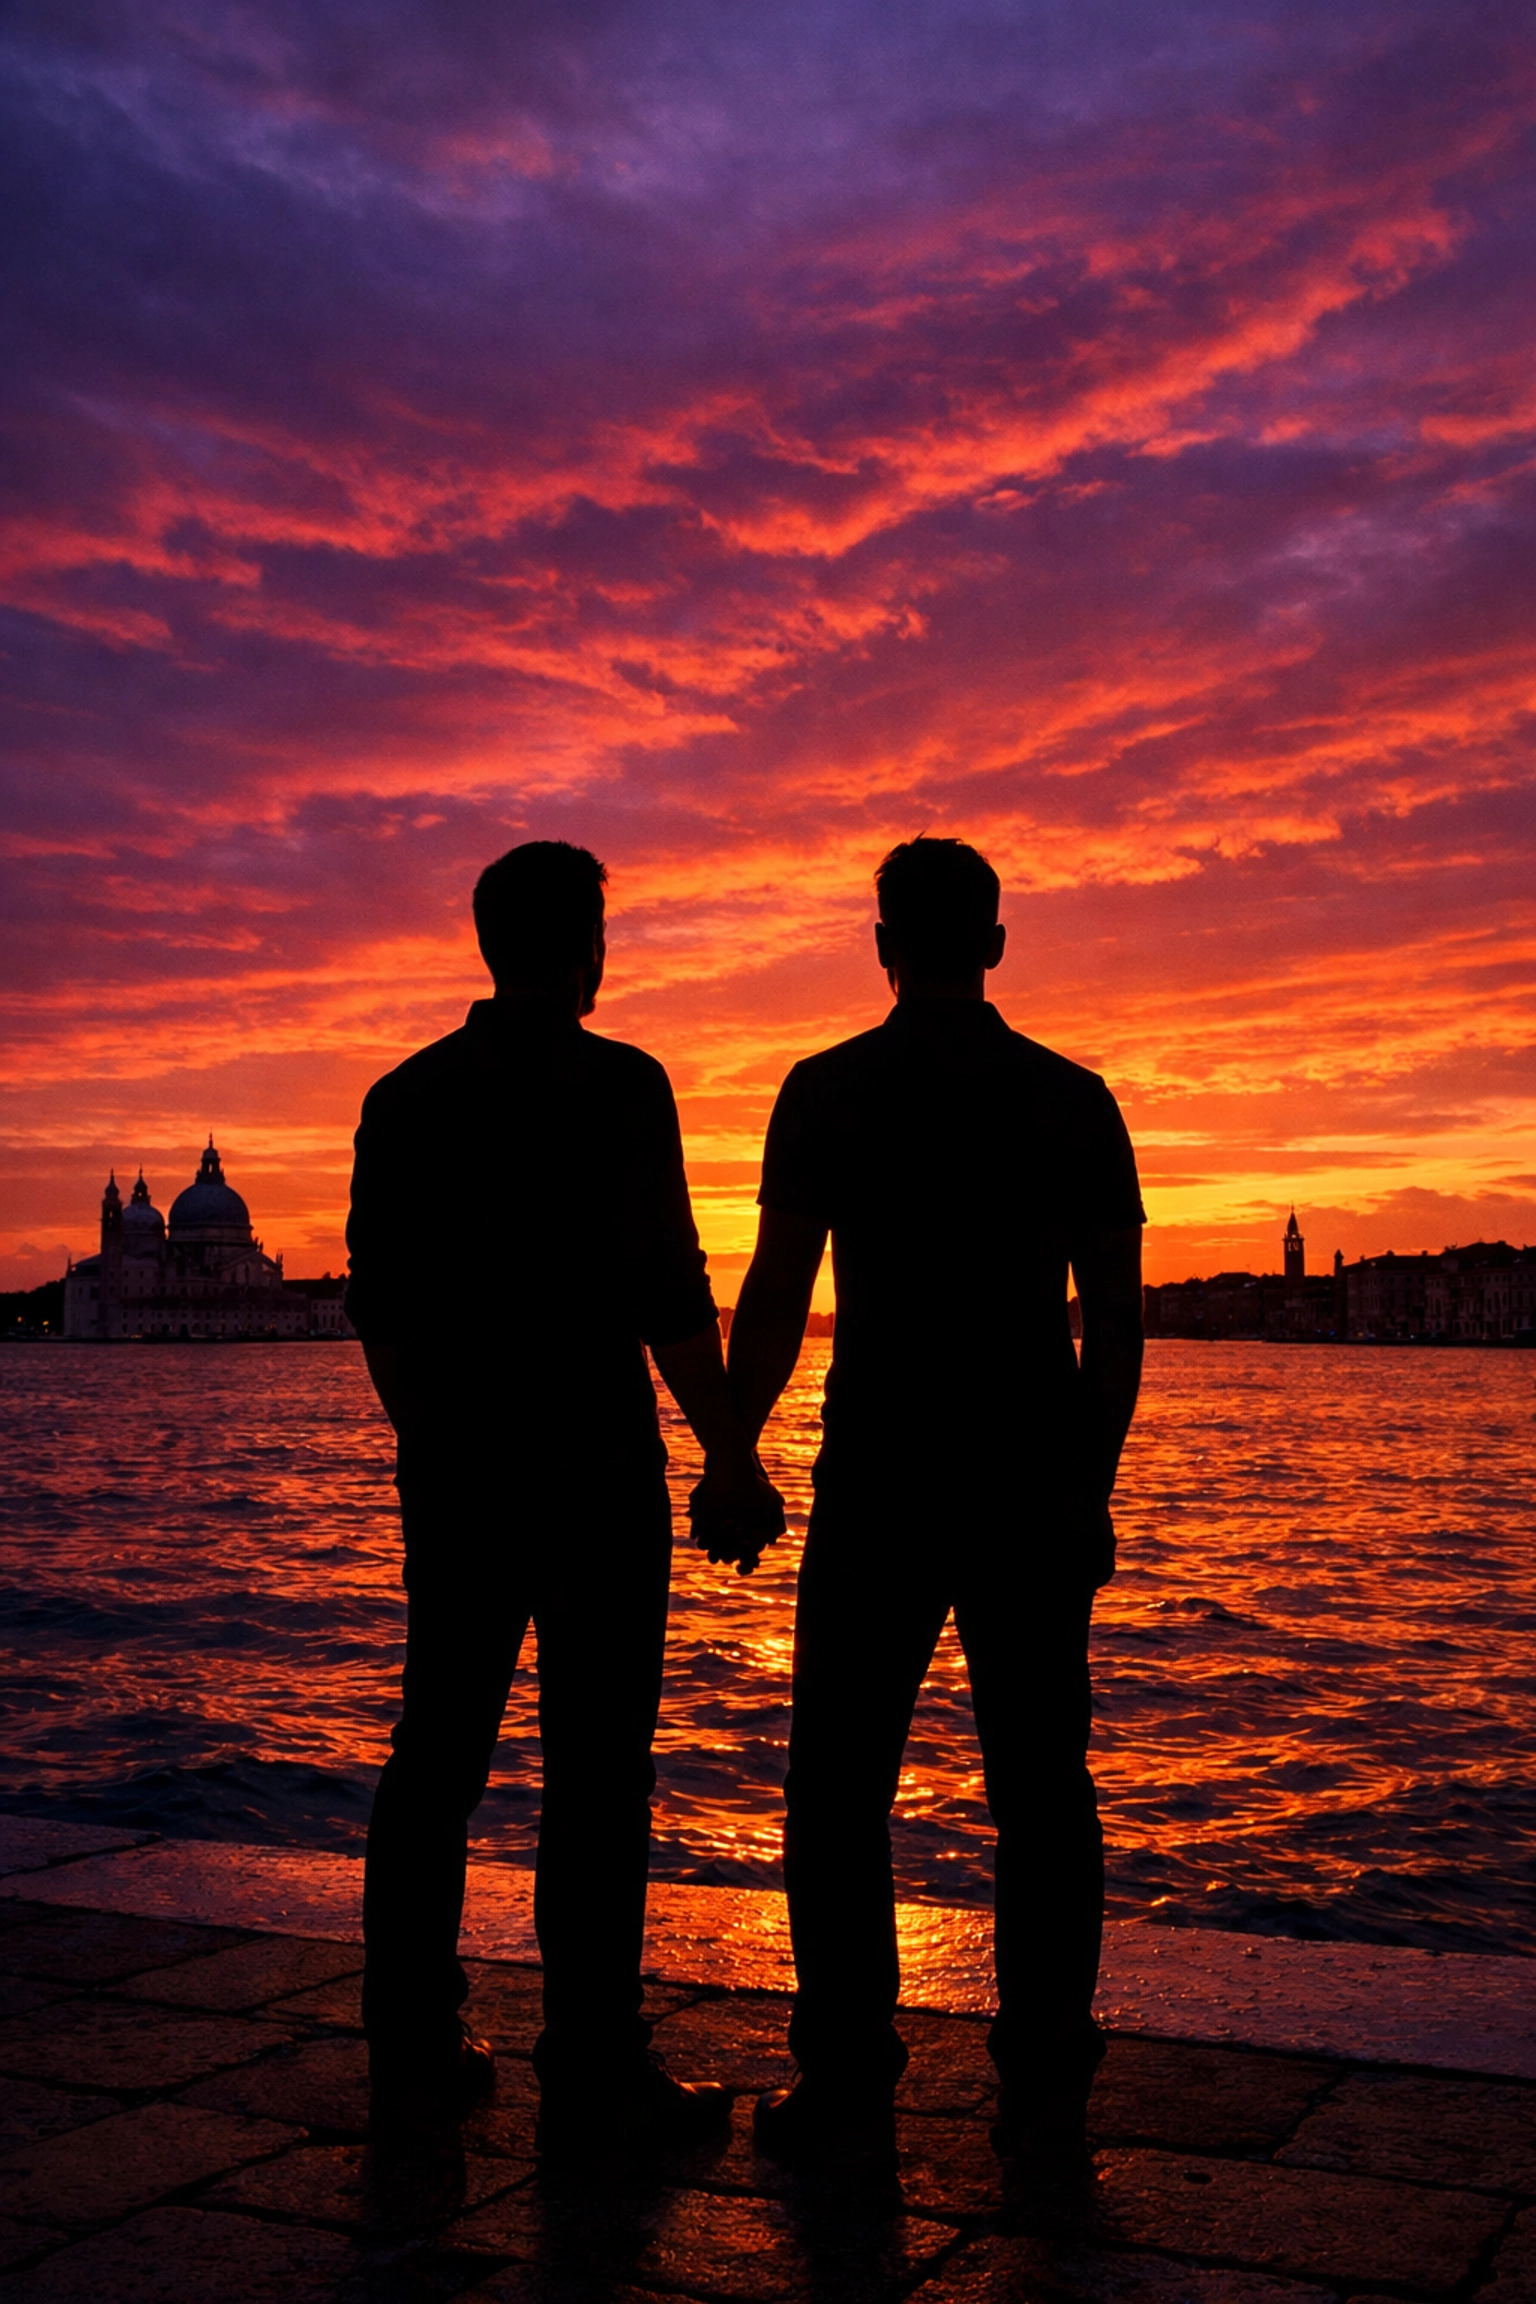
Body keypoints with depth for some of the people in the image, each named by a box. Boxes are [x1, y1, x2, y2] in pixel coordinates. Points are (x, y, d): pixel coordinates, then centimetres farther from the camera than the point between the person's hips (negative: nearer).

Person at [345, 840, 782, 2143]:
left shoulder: (405, 1096, 9)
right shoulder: (619, 1085, -9)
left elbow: (378, 1298, 13)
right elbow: (667, 1288, -14)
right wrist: (730, 1453, -7)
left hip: (454, 1467, 6)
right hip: (592, 1463, -6)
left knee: (438, 1746, 13)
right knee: (595, 1765, -1)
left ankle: (413, 2045, 21)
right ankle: (593, 2074, 4)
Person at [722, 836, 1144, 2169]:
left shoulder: (830, 1090, -3)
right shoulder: (1075, 1099, 5)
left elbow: (776, 1299, -7)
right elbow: (1118, 1320, 4)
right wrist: (1091, 1485, 12)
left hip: (880, 1483, -2)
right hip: (1036, 1484, 3)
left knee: (841, 1785, 6)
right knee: (1040, 1787, 9)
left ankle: (848, 2085, 7)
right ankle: (1045, 2085, 13)